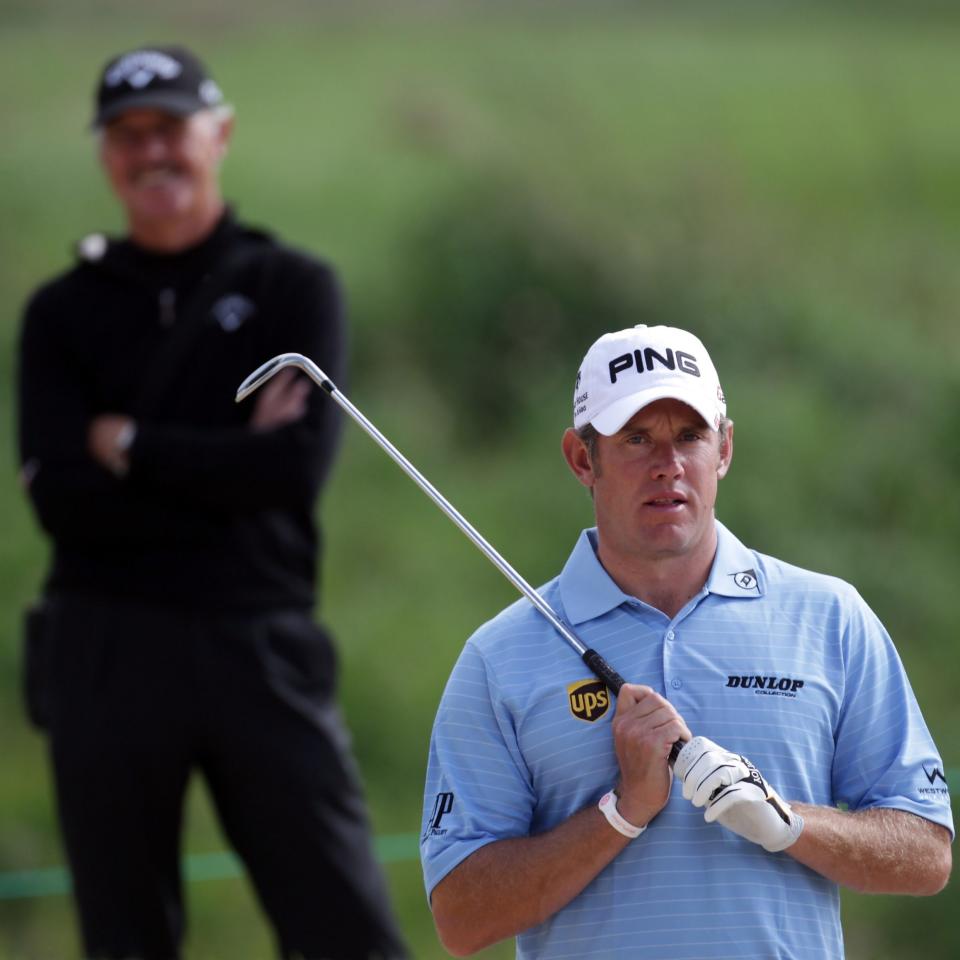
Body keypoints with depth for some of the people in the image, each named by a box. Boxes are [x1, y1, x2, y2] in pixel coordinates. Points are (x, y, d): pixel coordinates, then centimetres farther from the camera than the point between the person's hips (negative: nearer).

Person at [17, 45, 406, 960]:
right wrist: (233, 461, -6)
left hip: (260, 645, -1)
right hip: (107, 653, 1)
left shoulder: (294, 289, 8)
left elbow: (297, 468, -7)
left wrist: (129, 445, -4)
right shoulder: (63, 312, 11)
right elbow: (62, 498, -4)